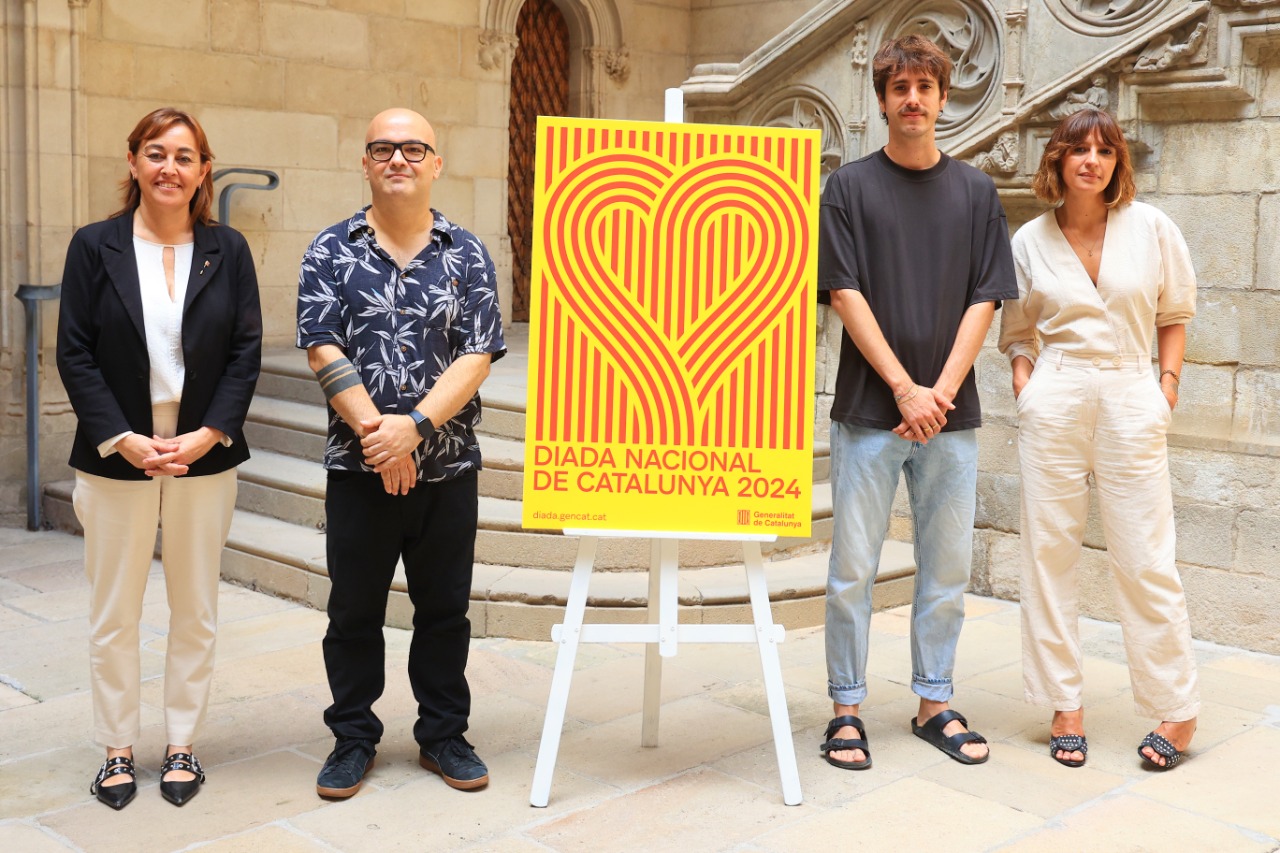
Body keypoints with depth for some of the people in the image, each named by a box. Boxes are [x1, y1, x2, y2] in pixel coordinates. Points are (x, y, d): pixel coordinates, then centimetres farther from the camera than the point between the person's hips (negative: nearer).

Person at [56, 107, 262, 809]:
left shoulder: (227, 250, 2)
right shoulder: (95, 246, -1)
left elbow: (246, 352, 0)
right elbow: (74, 355, -4)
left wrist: (209, 434, -11)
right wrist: (123, 439, -13)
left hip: (205, 456, 1)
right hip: (116, 457, -1)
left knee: (195, 611, 10)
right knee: (113, 614, 8)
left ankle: (182, 745, 24)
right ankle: (118, 749, 23)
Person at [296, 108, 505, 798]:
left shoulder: (466, 255, 3)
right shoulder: (332, 251, 2)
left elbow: (477, 357, -5)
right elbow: (323, 351, -6)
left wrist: (413, 425, -17)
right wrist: (377, 433, -15)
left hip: (448, 467, 1)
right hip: (358, 469, 0)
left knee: (445, 609, 11)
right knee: (354, 611, 9)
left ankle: (443, 735, 26)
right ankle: (352, 738, 25)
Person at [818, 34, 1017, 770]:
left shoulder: (976, 191, 10)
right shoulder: (850, 187, 3)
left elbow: (984, 301, 5)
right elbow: (845, 295, -4)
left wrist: (942, 391, -8)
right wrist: (906, 389, -12)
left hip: (951, 413, 3)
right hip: (868, 412, -2)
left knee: (948, 567, 8)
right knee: (854, 567, 0)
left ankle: (936, 703, 22)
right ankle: (847, 709, 12)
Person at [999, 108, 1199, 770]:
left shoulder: (1151, 227, 5)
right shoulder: (1029, 241, 8)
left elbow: (1174, 315, 13)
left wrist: (1168, 382, 2)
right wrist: (1024, 382, 0)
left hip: (1131, 399, -1)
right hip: (1054, 402, 1)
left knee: (1145, 560, -1)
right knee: (1049, 553, 2)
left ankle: (1178, 711, 12)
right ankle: (1065, 704, 13)